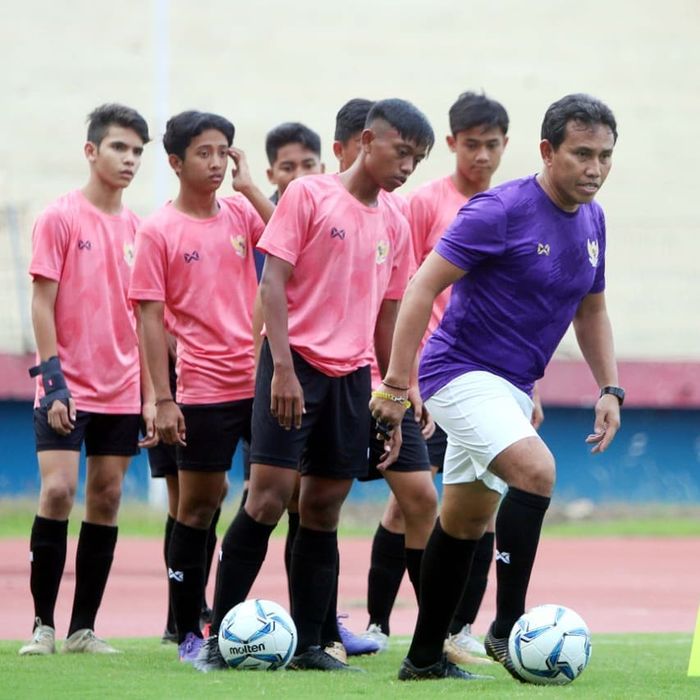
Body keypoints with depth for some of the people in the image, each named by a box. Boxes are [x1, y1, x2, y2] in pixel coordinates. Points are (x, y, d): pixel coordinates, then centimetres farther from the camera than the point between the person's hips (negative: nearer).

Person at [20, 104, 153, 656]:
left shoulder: (138, 230, 10)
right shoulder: (61, 218, -4)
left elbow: (143, 316, 14)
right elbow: (43, 302, -7)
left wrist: (150, 396, 10)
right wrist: (53, 378, -15)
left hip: (121, 392, 5)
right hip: (68, 389, -5)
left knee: (107, 498, 3)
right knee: (59, 490, -14)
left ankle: (84, 628, 9)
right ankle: (43, 625, -6)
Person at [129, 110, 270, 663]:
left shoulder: (241, 214, 8)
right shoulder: (159, 232, -3)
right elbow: (151, 318, -4)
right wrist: (162, 399, -9)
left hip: (262, 379, 4)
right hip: (204, 388, -3)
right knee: (198, 504, 3)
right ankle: (188, 632, 12)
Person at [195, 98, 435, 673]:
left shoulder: (394, 225, 12)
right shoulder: (308, 196, -4)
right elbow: (273, 283, -9)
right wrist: (283, 366, -17)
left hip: (351, 375, 5)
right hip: (296, 363, -5)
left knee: (325, 507, 5)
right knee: (269, 496, -11)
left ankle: (308, 645, 9)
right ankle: (218, 637, -6)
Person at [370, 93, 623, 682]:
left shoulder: (591, 221, 5)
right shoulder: (500, 211, -19)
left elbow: (591, 311, 20)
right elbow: (423, 287, -19)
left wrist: (610, 390, 8)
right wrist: (396, 384, -22)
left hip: (513, 388, 8)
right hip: (463, 372, -8)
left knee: (463, 523, 14)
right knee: (536, 469, -29)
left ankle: (424, 658, 24)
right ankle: (508, 627, -21)